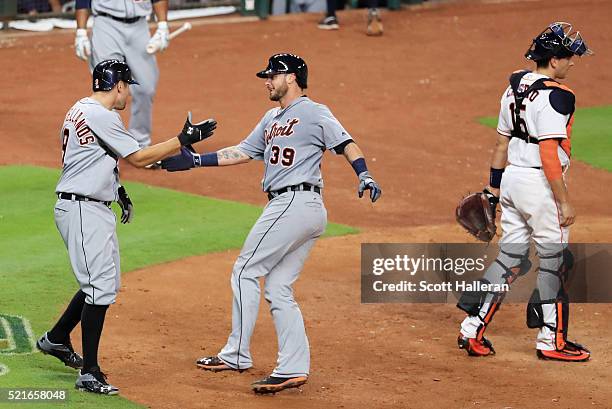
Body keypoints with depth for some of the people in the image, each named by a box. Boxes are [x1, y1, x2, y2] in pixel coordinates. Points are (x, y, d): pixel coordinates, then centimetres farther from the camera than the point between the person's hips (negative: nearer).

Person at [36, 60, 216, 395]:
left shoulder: (80, 110, 16)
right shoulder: (101, 116, -16)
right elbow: (138, 158, -14)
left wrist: (117, 189, 19)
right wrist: (184, 139, -11)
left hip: (94, 209, 11)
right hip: (82, 211, -11)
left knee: (106, 282, 20)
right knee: (101, 286, -13)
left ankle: (56, 339, 33)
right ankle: (89, 373, -13)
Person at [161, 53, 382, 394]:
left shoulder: (314, 113, -4)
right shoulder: (272, 119, 23)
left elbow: (345, 143, -14)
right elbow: (243, 152, 24)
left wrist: (364, 176, -30)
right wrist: (195, 160, 18)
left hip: (295, 203, -9)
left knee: (246, 271, -5)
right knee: (278, 288, 6)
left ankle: (237, 355, -1)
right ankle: (294, 368, 3)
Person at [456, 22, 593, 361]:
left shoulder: (515, 86, 9)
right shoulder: (554, 96, -18)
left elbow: (502, 141, 15)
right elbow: (549, 155, -22)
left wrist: (493, 187, 21)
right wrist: (564, 202, -18)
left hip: (511, 179, 8)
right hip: (540, 184, -8)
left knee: (510, 257, 14)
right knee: (554, 260, 4)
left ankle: (472, 330, 12)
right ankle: (551, 341, 11)